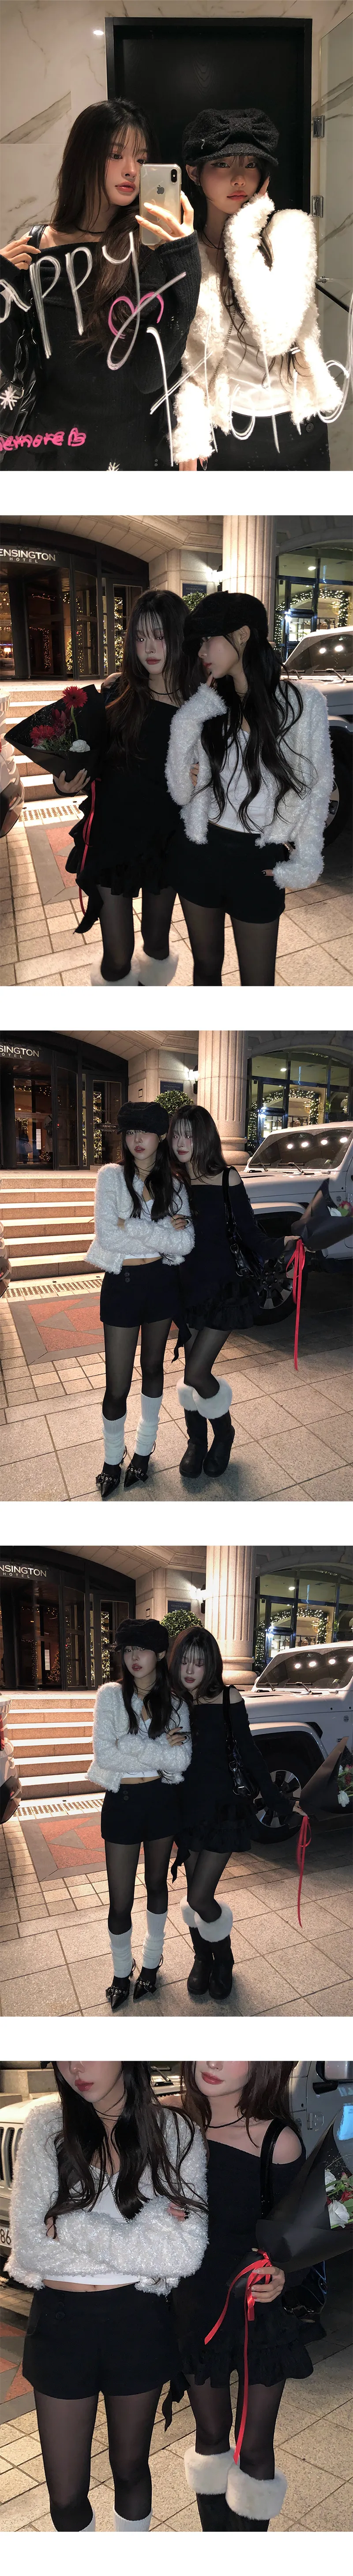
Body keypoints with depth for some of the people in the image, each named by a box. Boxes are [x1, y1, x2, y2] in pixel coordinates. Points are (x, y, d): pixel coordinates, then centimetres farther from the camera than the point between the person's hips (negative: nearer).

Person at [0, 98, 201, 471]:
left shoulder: (152, 249, -8)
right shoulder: (36, 248, 0)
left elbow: (149, 376, -20)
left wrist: (183, 262, -25)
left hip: (129, 450, -2)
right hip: (45, 449, 2)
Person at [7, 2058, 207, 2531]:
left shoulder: (176, 2132, -10)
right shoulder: (47, 2127, -9)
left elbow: (186, 2253, -18)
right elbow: (29, 2247, -14)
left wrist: (73, 2226, -20)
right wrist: (146, 2229, -18)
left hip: (140, 2321, 0)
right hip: (60, 2322, 0)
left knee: (131, 2466, 19)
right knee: (66, 2495, 7)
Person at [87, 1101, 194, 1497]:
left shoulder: (173, 1186, 1)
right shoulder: (113, 1176, -8)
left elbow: (186, 1243, -13)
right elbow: (107, 1237, -20)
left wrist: (134, 1227, -20)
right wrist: (163, 1234, -17)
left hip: (161, 1282, 3)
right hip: (122, 1284, -3)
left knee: (153, 1368, 17)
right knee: (118, 1387, 0)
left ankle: (144, 1450, 34)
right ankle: (112, 1462, 20)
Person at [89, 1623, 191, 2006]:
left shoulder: (175, 1703, -1)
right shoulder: (111, 1695, -7)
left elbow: (182, 1761, -14)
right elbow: (104, 1754, -18)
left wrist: (133, 1745, -21)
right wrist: (160, 1752, -18)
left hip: (163, 1801, 2)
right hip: (122, 1802, -2)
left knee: (157, 1885, 18)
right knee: (120, 1902, 2)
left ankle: (151, 1963, 36)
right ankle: (121, 1972, 23)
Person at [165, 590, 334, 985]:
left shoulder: (302, 704, -7)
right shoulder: (208, 710, 5)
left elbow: (315, 788, -1)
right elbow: (182, 793, 2)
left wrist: (302, 863, -4)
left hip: (259, 863, -4)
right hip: (200, 855, 4)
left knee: (257, 981, 3)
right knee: (206, 965, 16)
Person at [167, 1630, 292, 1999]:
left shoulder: (228, 1699, -12)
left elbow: (248, 1750, -5)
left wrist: (273, 1798, -2)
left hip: (225, 1808, -4)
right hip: (189, 1808, 4)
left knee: (199, 1897, -9)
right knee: (195, 1894, 11)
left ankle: (223, 1958, 18)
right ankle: (202, 1959, 34)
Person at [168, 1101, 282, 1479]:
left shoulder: (226, 1179, -10)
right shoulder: (173, 1182, 0)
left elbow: (250, 1233, -10)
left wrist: (286, 1243, -22)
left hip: (226, 1288, -4)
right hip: (189, 1288, 4)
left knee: (196, 1375, -10)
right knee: (192, 1371, 10)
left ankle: (224, 1433, 17)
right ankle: (197, 1441, 32)